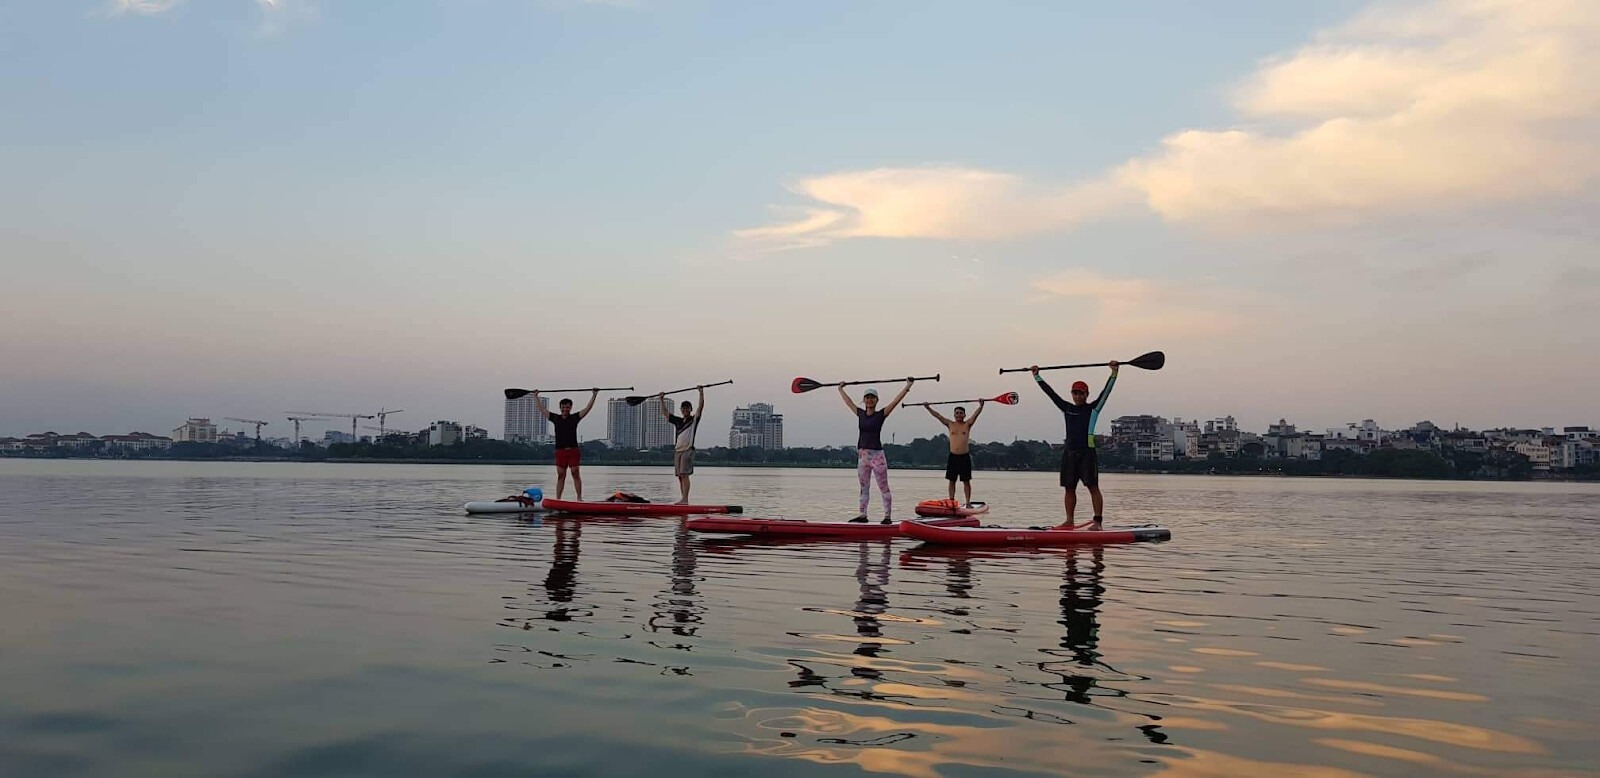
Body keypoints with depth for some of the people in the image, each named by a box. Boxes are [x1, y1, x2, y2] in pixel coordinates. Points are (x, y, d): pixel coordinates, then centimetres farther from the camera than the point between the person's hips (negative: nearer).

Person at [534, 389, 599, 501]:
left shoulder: (575, 417, 6)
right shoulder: (555, 418, 11)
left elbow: (588, 408, 0)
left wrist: (594, 395, -4)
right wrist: (535, 396, 22)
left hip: (573, 450, -2)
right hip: (560, 451, 2)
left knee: (576, 474, -2)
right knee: (560, 476, 5)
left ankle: (579, 498, -1)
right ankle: (557, 499, 6)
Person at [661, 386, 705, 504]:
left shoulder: (694, 419, 5)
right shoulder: (678, 421, 19)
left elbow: (701, 407, -7)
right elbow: (665, 412, 26)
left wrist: (701, 392, -14)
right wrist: (662, 400, 22)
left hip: (688, 450, -6)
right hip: (677, 450, 6)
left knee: (684, 475, -14)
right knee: (680, 476, 5)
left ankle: (685, 500, -18)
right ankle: (683, 499, 9)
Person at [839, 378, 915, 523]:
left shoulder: (881, 414, -2)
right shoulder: (860, 413, 10)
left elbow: (896, 401, -8)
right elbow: (848, 401, 24)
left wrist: (908, 386, -13)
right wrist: (840, 389, 35)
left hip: (877, 454, -5)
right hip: (862, 455, 5)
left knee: (884, 488, -3)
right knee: (864, 487, 12)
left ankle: (888, 516, -3)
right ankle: (862, 515, 17)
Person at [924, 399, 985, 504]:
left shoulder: (967, 424, 4)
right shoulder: (950, 424, 9)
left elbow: (976, 414, -10)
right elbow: (937, 415, 6)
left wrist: (981, 406, -26)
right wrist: (928, 408, -2)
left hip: (964, 457, -2)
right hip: (953, 457, 2)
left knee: (966, 481, 0)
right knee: (952, 481, 6)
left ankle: (968, 502, 2)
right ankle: (951, 502, 12)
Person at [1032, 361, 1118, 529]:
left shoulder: (1093, 408, 4)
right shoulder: (1067, 408, 15)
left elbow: (1106, 391, -5)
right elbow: (1050, 392, 16)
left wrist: (1114, 373, -16)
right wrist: (1036, 376, 16)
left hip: (1087, 453, -5)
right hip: (1069, 453, 5)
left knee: (1093, 487, -7)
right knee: (1069, 488, 8)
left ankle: (1097, 522, -10)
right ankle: (1069, 522, 15)